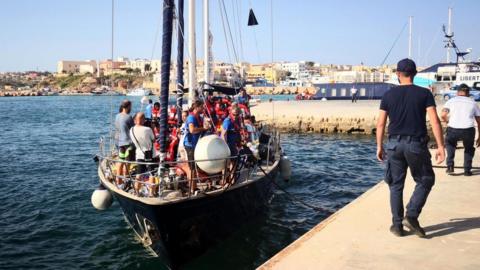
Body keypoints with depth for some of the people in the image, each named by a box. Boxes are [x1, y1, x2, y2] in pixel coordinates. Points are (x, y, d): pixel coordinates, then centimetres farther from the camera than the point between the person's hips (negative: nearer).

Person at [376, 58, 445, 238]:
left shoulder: (388, 95, 3)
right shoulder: (424, 94, -1)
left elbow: (381, 123, 2)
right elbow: (435, 121, -9)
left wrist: (379, 146, 10)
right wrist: (440, 146, -7)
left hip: (395, 144, 2)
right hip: (416, 144, -2)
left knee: (396, 185, 11)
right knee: (425, 181, 16)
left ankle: (397, 225, 13)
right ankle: (411, 216, 2)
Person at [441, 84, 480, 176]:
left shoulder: (451, 101, 15)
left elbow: (443, 115, -2)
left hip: (453, 129, -1)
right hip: (468, 130, 1)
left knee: (450, 144, 30)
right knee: (469, 149, 28)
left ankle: (450, 166, 20)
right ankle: (467, 170, 22)